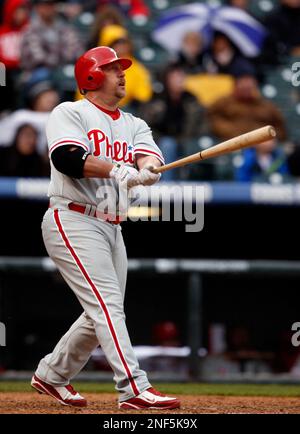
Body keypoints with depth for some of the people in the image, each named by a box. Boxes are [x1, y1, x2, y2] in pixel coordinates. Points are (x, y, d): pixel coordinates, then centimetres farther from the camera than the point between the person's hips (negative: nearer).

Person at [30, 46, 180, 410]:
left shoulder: (134, 125, 16)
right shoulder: (69, 113, -3)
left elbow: (149, 156, -4)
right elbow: (66, 158, -21)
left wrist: (146, 167, -29)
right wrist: (117, 170, -32)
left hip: (111, 229, 8)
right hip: (72, 222, -8)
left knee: (102, 314, 10)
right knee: (108, 304, -17)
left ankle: (51, 375, 28)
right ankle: (134, 389, -24)